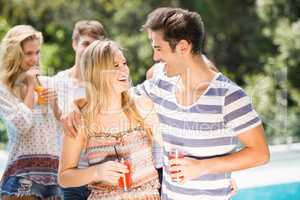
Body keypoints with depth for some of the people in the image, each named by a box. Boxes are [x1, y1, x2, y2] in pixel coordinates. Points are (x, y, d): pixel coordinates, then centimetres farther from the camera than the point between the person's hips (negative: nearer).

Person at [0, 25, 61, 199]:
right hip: (24, 174, -5)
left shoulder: (46, 83, 11)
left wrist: (54, 103, -3)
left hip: (53, 171, 5)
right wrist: (30, 87, -8)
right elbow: (22, 125, -17)